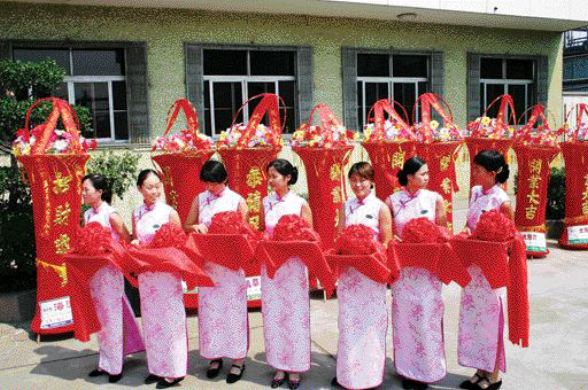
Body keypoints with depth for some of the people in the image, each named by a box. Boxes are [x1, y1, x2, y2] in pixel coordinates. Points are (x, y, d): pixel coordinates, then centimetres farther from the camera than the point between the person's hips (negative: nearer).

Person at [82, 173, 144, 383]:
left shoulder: (111, 215, -13)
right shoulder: (87, 215, 7)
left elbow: (129, 242, -11)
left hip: (109, 270, -7)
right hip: (93, 271, 7)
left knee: (111, 317, 2)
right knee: (100, 318, 14)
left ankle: (114, 366, 14)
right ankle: (105, 362, 26)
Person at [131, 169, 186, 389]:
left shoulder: (169, 212, -7)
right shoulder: (137, 214, 6)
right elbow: (135, 241, 14)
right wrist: (134, 245, -7)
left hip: (167, 273, -5)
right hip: (146, 274, 5)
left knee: (169, 320, 1)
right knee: (151, 321, 12)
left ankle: (174, 371, 12)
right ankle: (157, 367, 26)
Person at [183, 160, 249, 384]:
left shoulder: (237, 201, -3)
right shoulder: (200, 199, 5)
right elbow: (186, 227, 10)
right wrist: (195, 227, -12)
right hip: (207, 263, 3)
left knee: (233, 310, 2)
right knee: (209, 309, 9)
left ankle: (238, 359, 13)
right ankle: (215, 356, 23)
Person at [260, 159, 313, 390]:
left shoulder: (300, 204, -5)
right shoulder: (266, 202, 5)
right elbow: (263, 231, 11)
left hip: (294, 264, -3)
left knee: (294, 315, 4)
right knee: (273, 315, 8)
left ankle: (295, 367, 18)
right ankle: (279, 366, 23)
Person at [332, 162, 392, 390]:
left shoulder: (380, 208, -3)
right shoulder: (346, 207, 9)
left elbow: (386, 243, -3)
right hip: (348, 271, 4)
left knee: (370, 322, 3)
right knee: (348, 321, 9)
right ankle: (346, 371, 21)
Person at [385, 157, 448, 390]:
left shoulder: (434, 198, 1)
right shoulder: (392, 201, 0)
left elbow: (442, 231, 4)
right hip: (403, 266, 0)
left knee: (426, 315, 3)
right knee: (404, 315, 6)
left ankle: (427, 368, 17)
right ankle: (407, 368, 19)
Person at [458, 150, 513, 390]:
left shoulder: (502, 201, -16)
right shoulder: (475, 192, 4)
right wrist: (466, 232, -7)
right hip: (472, 265, 7)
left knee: (490, 319, 5)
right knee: (473, 317, 13)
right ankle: (481, 370, 28)